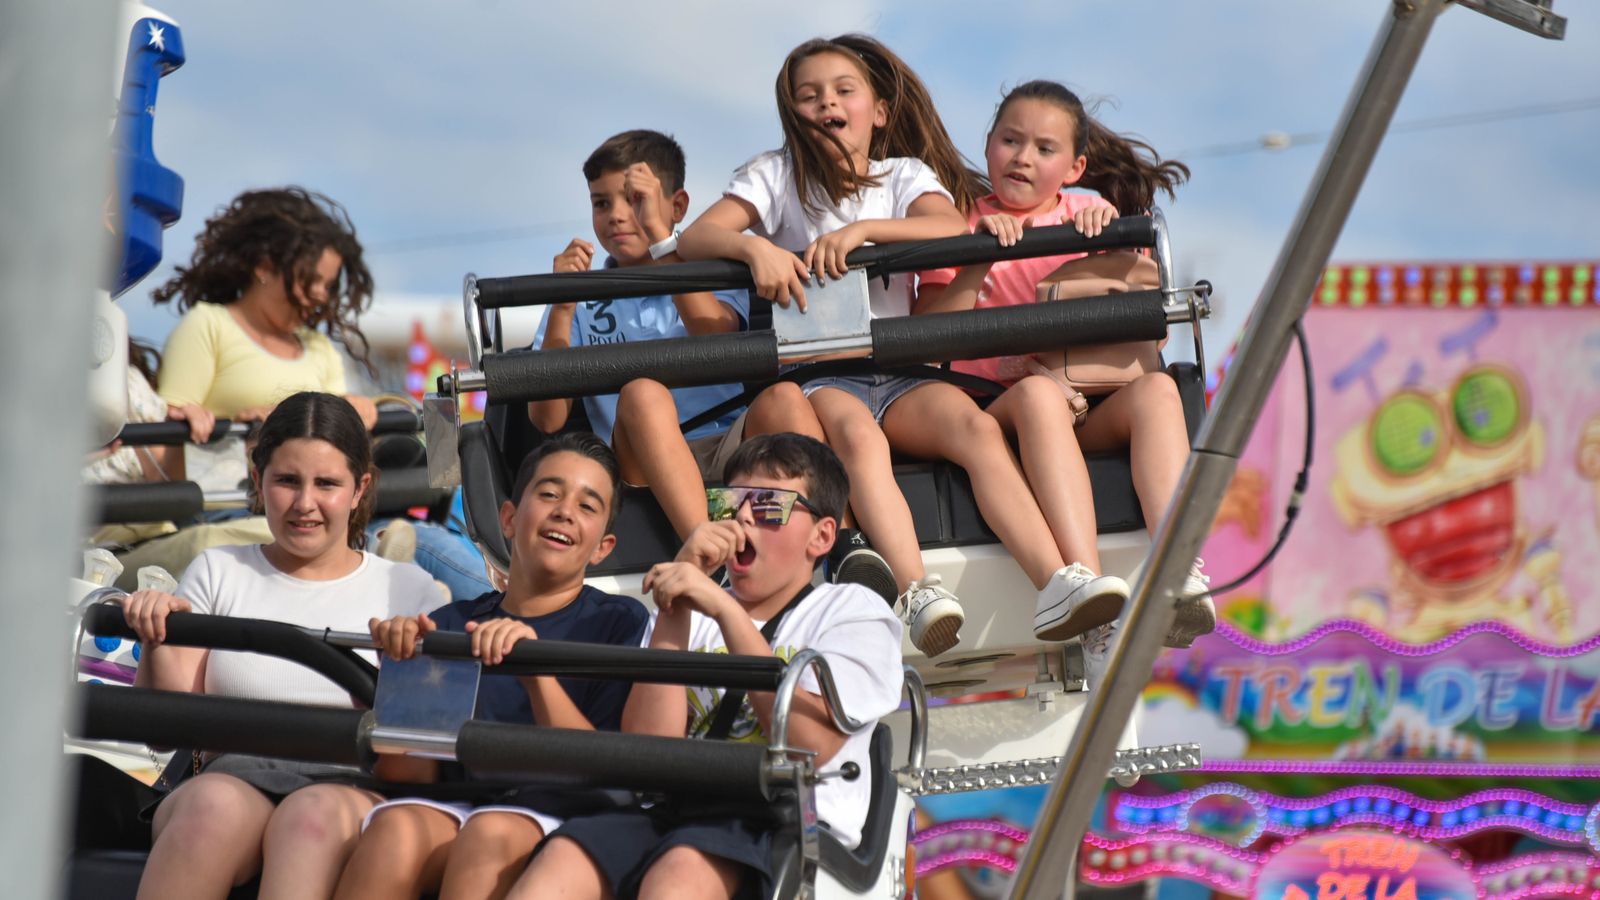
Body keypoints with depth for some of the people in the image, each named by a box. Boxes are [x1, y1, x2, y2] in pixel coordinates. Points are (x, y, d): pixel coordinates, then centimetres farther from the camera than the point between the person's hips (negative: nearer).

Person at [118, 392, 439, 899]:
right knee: (216, 803, -37)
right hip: (232, 775, 1)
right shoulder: (219, 572, 19)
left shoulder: (409, 590, 17)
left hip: (352, 787, -1)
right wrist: (157, 643, -6)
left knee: (314, 814, -38)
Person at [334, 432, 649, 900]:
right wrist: (402, 668, -5)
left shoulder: (620, 622, 12)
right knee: (396, 827, -33)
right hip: (447, 807, 2)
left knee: (492, 833, -37)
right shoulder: (450, 623, 19)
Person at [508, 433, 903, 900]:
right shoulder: (690, 612, 24)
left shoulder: (853, 611, 13)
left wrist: (725, 609, -10)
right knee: (563, 858, -30)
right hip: (681, 810, 4)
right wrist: (674, 604, 0)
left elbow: (812, 746, -8)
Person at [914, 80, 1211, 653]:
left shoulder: (1088, 214, 20)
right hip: (994, 408, -2)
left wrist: (1108, 237, -7)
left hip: (1090, 412, 2)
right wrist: (980, 258, -9)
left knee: (1156, 389, -29)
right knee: (1039, 393, -36)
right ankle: (1084, 582, -54)